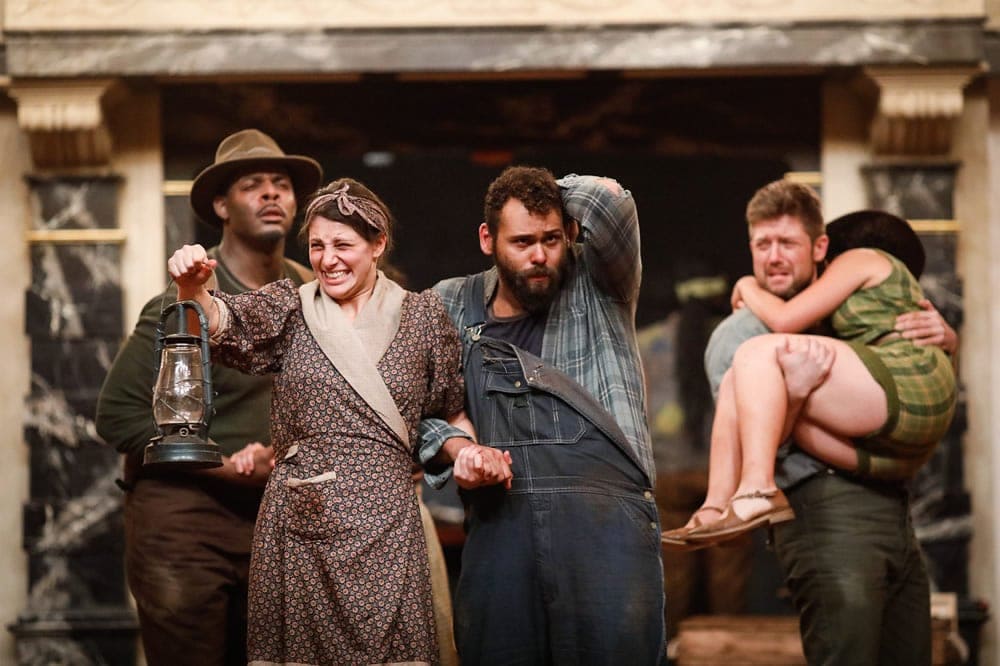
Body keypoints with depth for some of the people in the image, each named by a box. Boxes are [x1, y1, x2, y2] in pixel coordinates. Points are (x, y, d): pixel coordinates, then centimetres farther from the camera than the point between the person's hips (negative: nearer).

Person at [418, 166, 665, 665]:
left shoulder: (597, 289, 11)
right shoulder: (452, 305, 18)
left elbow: (609, 200, -5)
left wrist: (553, 195, 14)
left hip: (607, 516, -2)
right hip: (498, 524, 2)